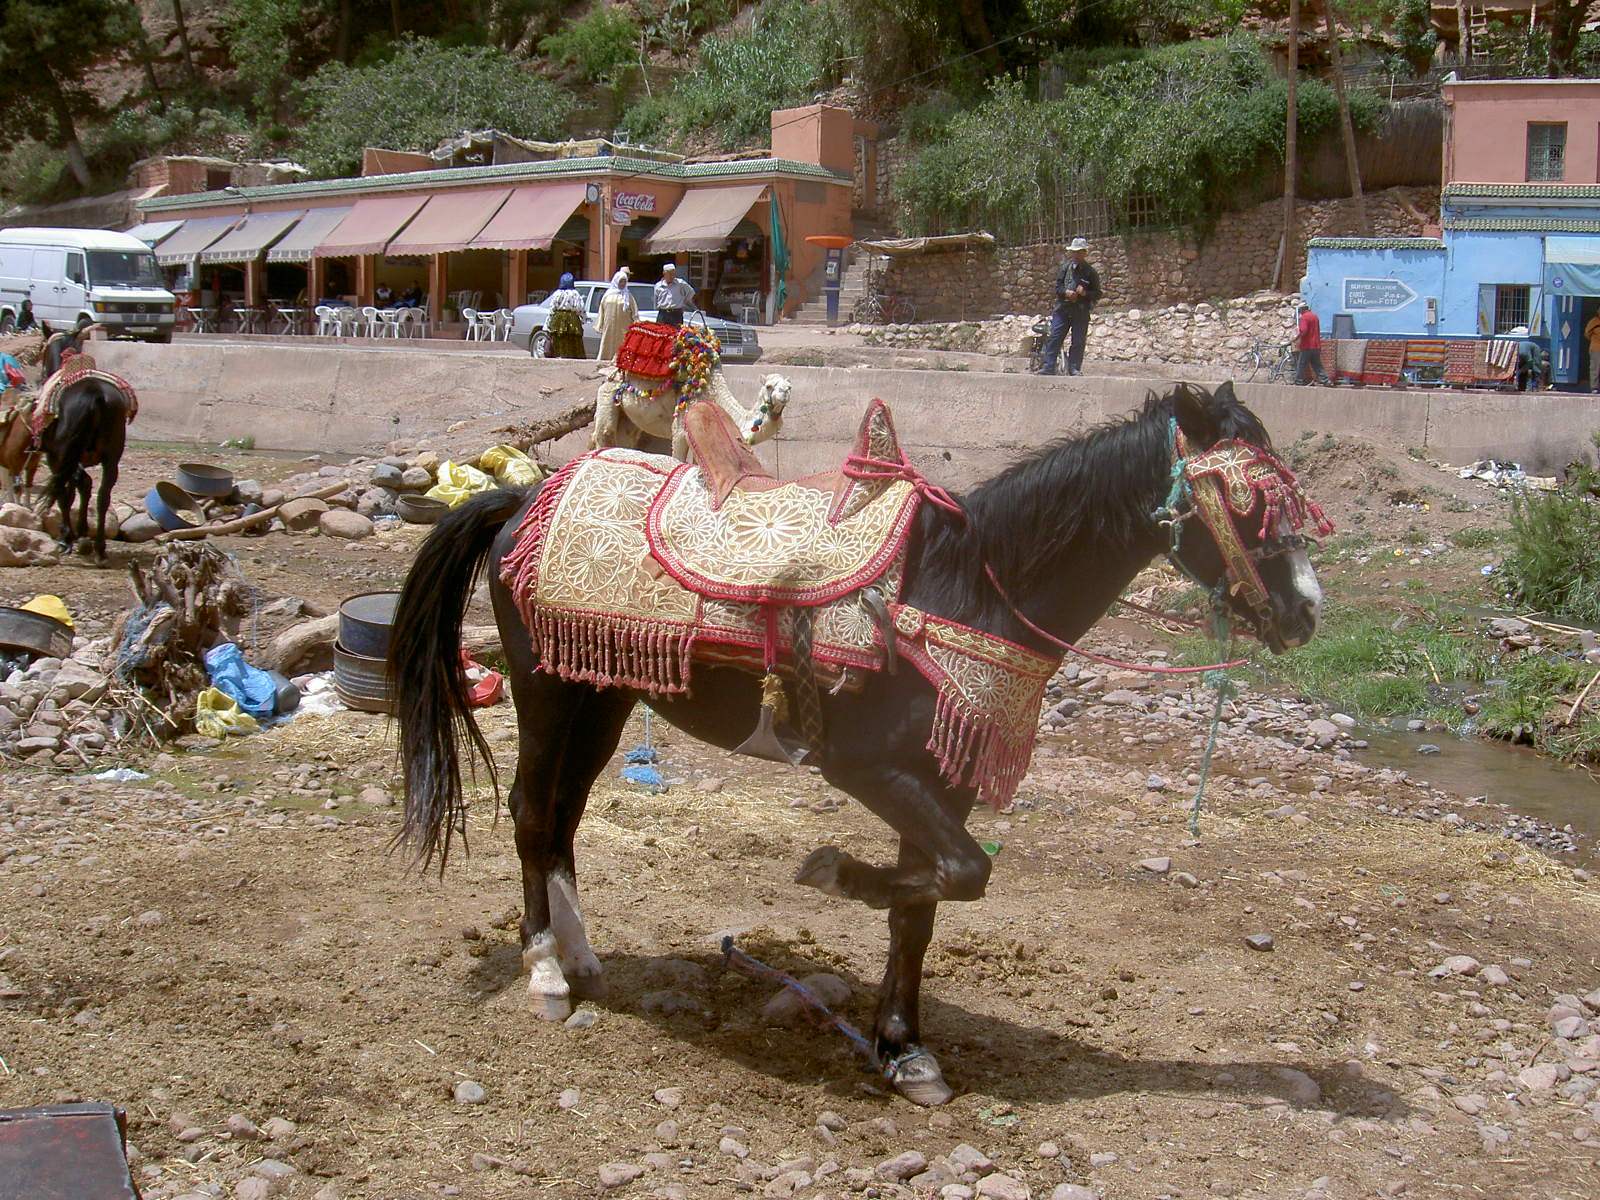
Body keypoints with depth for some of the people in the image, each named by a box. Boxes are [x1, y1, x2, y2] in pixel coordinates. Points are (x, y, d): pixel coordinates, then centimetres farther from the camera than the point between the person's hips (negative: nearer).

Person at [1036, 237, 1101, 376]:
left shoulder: (1091, 272, 3)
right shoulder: (1066, 267, 11)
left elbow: (1097, 294, 4)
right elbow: (1057, 286, 12)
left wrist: (1085, 293, -14)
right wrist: (1065, 292, -9)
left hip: (1081, 311, -2)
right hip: (1063, 308, 2)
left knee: (1078, 342, -2)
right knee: (1054, 338, -3)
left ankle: (1074, 369, 5)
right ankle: (1049, 367, -2)